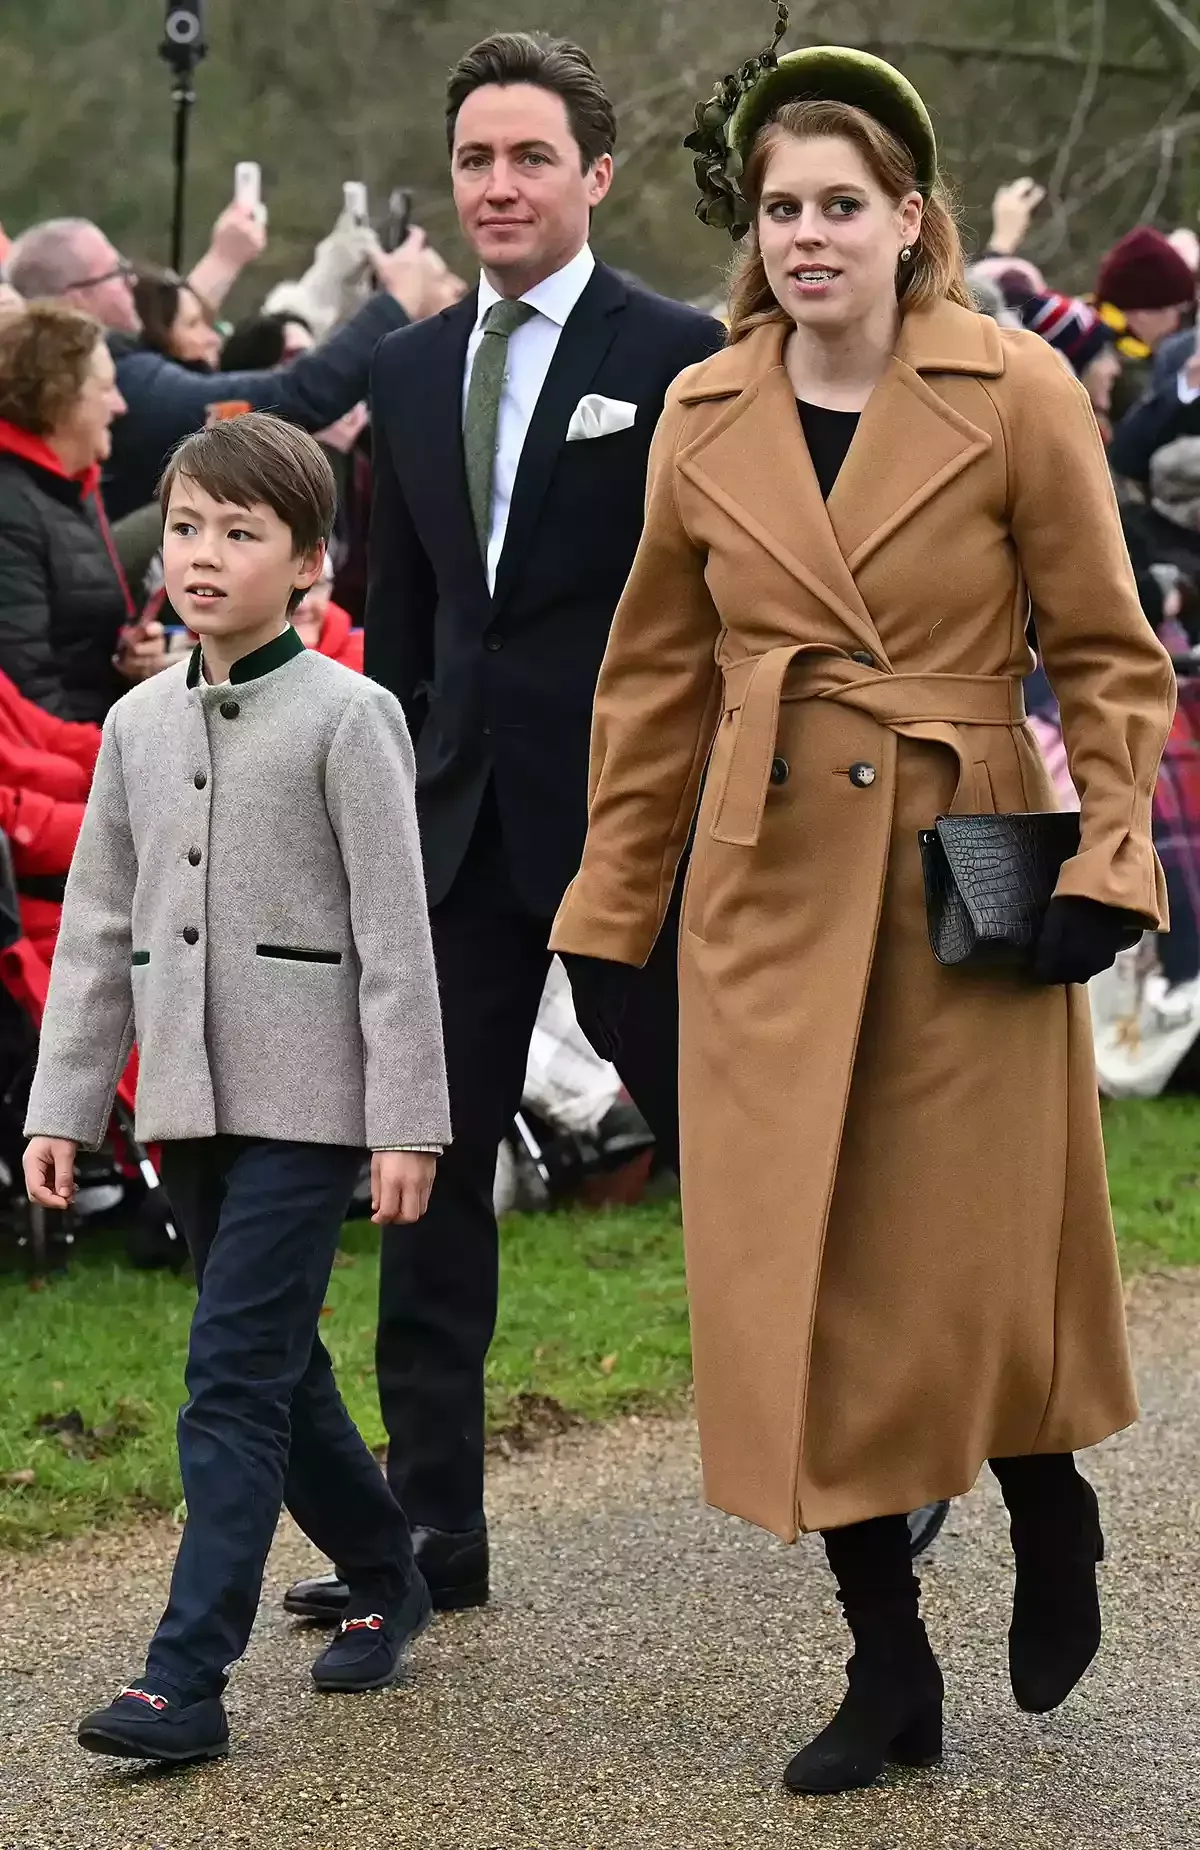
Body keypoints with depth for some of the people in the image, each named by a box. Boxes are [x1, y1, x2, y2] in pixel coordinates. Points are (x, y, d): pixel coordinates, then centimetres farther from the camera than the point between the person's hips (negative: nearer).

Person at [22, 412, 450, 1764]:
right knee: (276, 1370, 14)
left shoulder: (345, 718, -6)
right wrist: (60, 1105, 10)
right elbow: (99, 929, 14)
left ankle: (186, 1679, -11)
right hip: (185, 1096, 6)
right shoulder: (140, 724, 10)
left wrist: (406, 1121, -11)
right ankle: (386, 1579, 34)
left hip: (304, 1100, -6)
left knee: (235, 1380, -10)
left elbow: (395, 932, -8)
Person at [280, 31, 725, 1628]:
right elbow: (400, 617, 15)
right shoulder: (411, 374, 10)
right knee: (430, 1168, 4)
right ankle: (433, 1523, 10)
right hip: (466, 825, 5)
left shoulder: (684, 359, -6)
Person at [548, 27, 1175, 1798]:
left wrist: (1108, 859, -12)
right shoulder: (705, 419, 4)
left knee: (984, 1256, 3)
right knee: (799, 1273, 2)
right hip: (773, 887, 3)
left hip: (972, 880, -3)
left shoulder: (1018, 394, -7)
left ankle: (1052, 1521, 36)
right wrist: (607, 921, 11)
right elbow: (656, 680, 12)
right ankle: (889, 1668, 14)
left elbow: (1109, 653, -1)